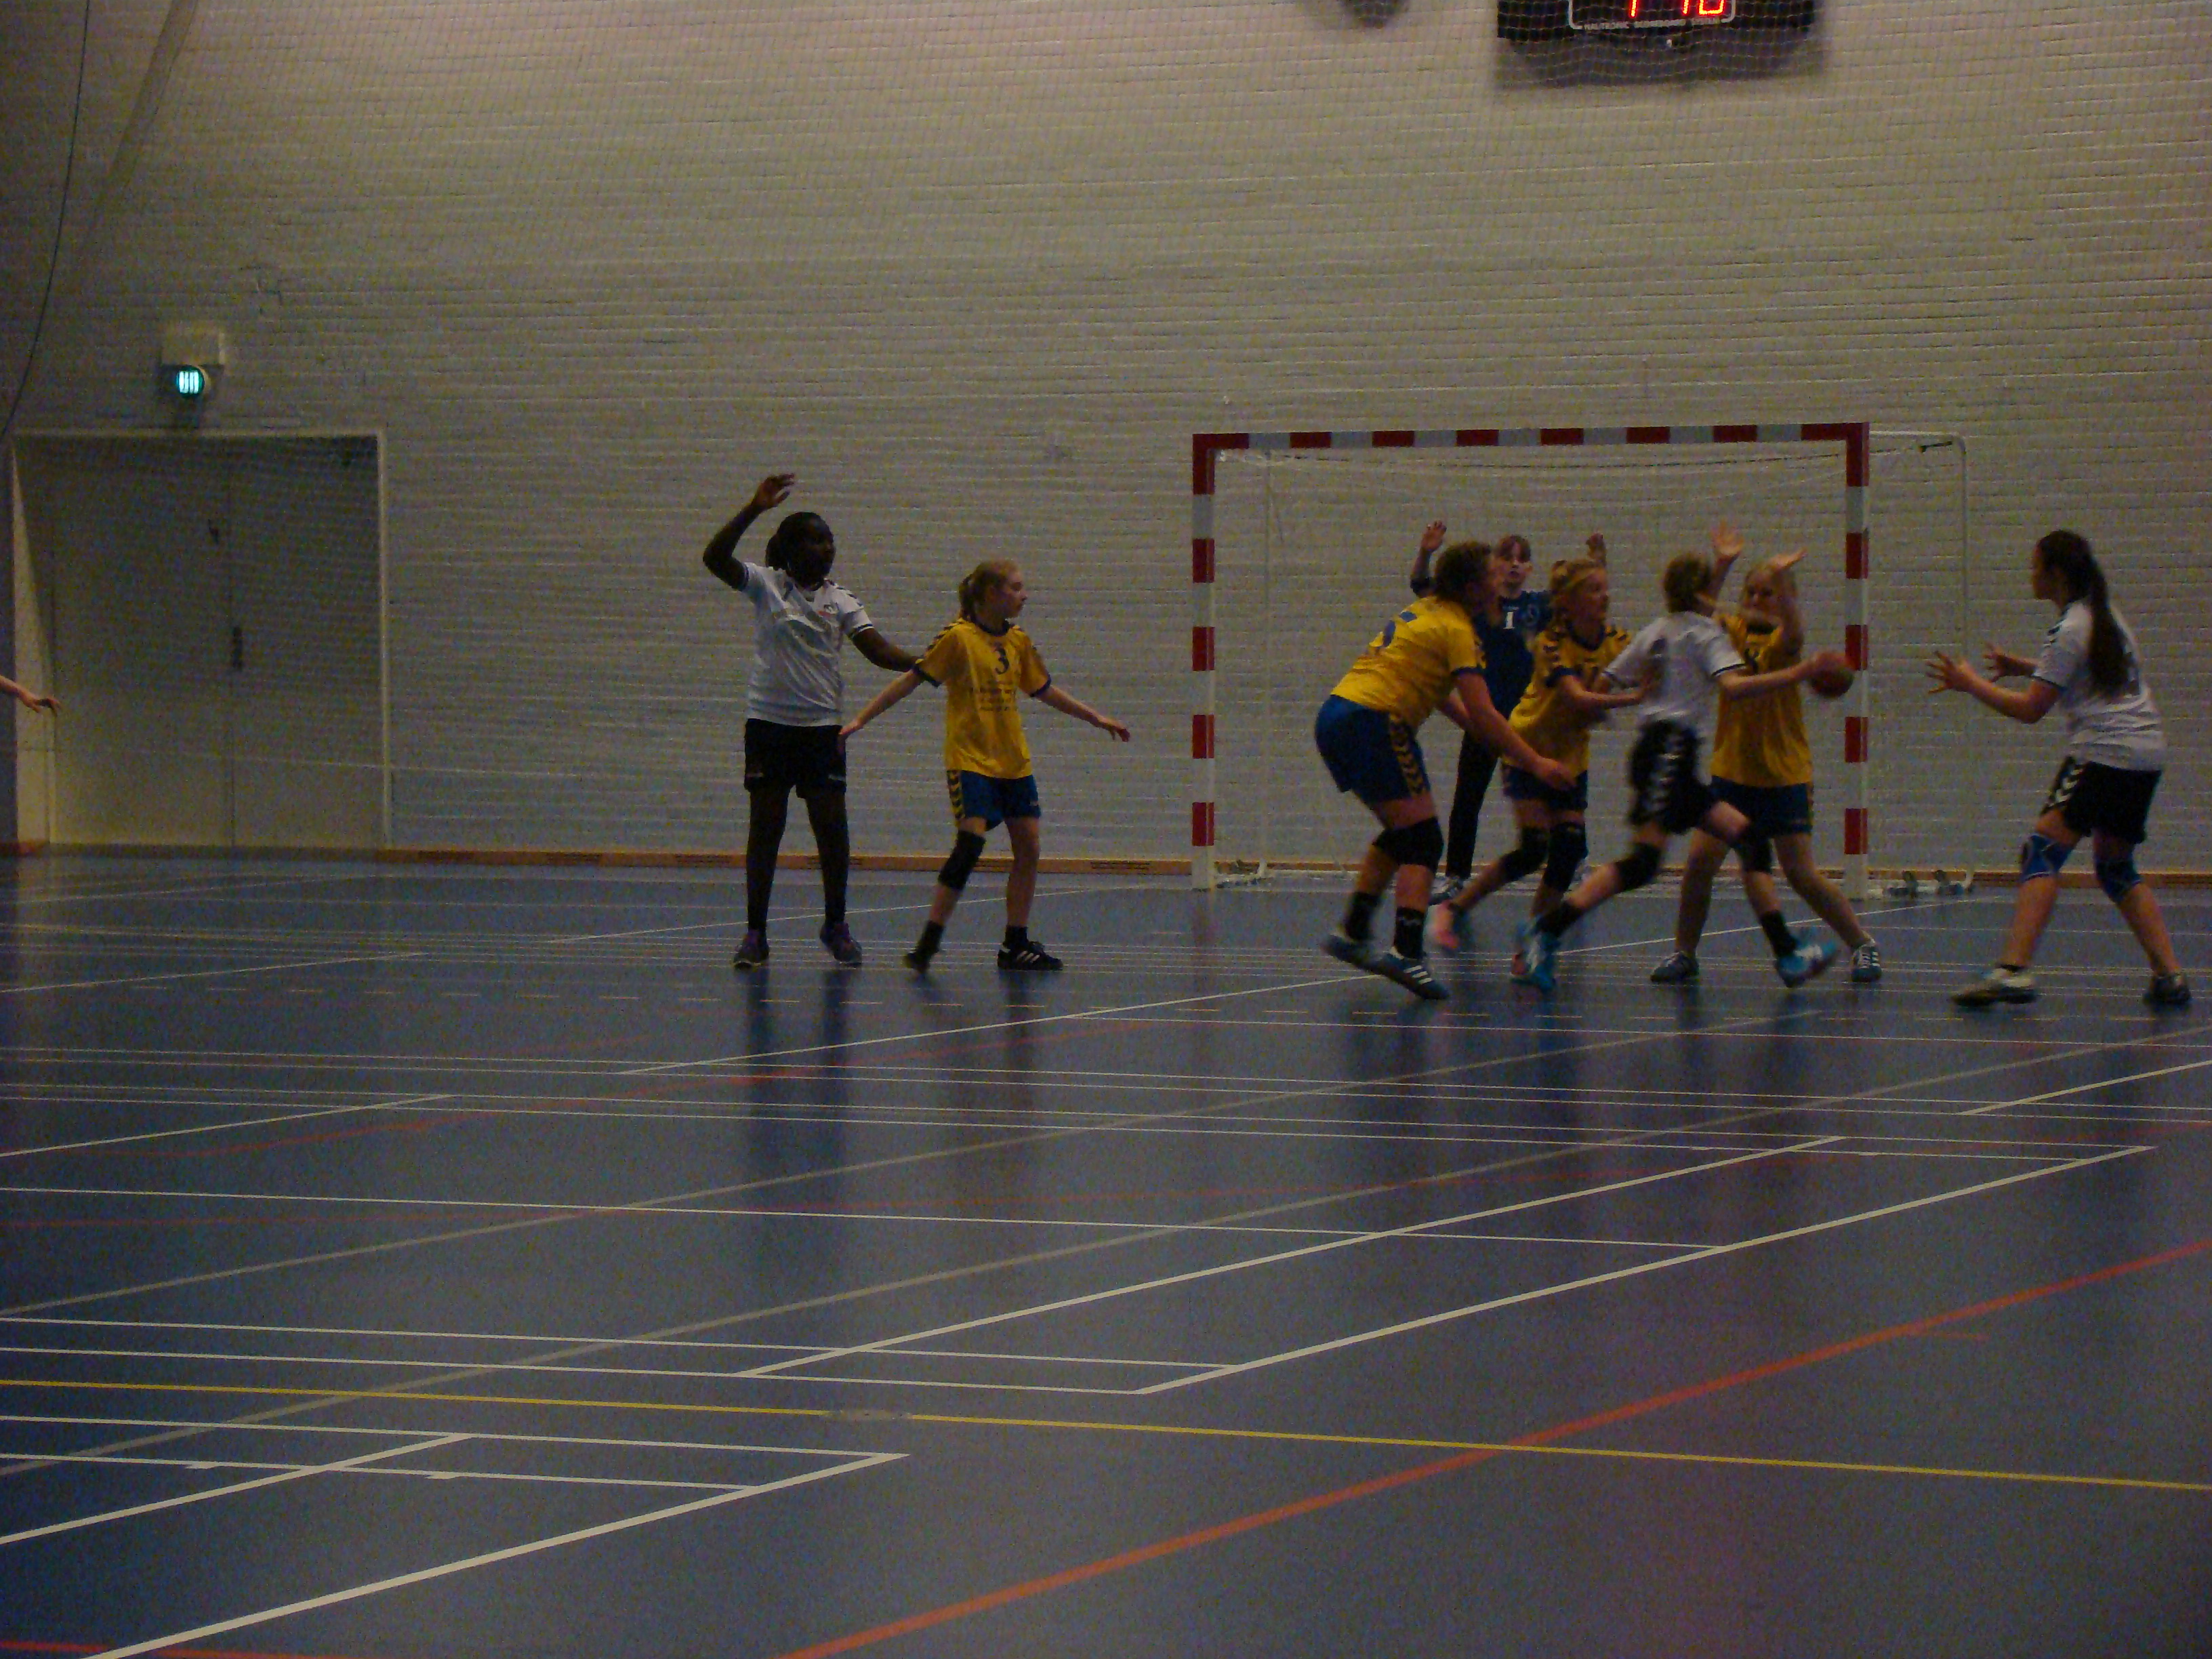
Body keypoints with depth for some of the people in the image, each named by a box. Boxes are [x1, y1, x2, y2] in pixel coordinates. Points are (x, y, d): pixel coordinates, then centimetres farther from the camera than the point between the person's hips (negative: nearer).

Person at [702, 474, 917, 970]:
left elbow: (879, 650, -2)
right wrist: (754, 509, -26)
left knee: (832, 827, 1)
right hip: (769, 721, -2)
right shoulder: (766, 585, -1)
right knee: (765, 826, -1)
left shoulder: (840, 600, 6)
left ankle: (835, 925, 18)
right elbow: (716, 558, -16)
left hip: (823, 725, 2)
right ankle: (755, 933, 4)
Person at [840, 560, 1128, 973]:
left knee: (1028, 847, 5)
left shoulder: (1017, 642, 8)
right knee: (970, 843, -19)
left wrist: (1095, 717, 26)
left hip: (1013, 763, 7)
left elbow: (1043, 690, 22)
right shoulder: (959, 638, -11)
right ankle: (928, 944, -14)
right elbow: (911, 680, -9)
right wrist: (861, 720, -13)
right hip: (970, 759, -7)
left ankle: (1016, 945, 15)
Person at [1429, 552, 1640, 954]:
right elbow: (1577, 697, -36)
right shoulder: (1552, 642, -23)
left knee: (1570, 849, -7)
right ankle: (1451, 910, 0)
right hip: (1530, 750, -6)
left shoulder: (1615, 641, -5)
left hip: (1572, 756, 6)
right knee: (1533, 849, -16)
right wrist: (1631, 697, -46)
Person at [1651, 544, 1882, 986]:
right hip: (1731, 771, 4)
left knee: (1801, 873, -4)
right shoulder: (1735, 630, 5)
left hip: (1784, 775, -4)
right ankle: (1684, 954, 7)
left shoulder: (1779, 639, -6)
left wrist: (1782, 581, -41)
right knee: (1700, 860, -6)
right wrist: (1720, 568, -26)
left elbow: (1793, 638, -30)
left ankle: (1864, 946, 12)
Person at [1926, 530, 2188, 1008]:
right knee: (2116, 869, 19)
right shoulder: (2106, 615, 16)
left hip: (2104, 752, -9)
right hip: (2148, 751, 9)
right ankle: (2170, 975, 11)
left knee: (2042, 852, -13)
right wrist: (2027, 667, 28)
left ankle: (2013, 970, -26)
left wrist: (1970, 684, 0)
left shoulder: (2070, 631, -9)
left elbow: (2030, 709, -10)